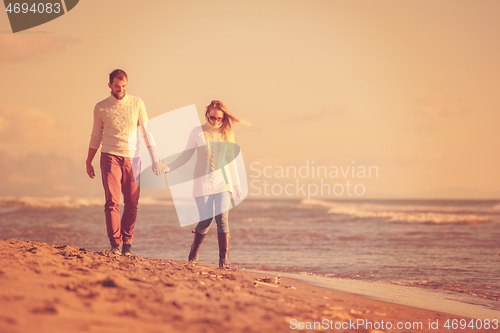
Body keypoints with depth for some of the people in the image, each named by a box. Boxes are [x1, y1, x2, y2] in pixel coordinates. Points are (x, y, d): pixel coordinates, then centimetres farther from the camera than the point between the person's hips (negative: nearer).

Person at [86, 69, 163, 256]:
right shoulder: (101, 108, 3)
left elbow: (146, 131, 5)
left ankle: (127, 244, 11)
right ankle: (115, 243, -13)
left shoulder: (137, 103, 3)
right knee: (112, 202, -13)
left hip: (132, 159, 1)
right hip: (110, 158, -1)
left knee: (132, 204, 1)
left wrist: (155, 159, -1)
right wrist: (89, 162, 18)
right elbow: (96, 137, 13)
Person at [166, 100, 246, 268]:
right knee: (206, 220, -8)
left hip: (223, 182, 2)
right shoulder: (198, 132, 2)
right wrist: (168, 168, -6)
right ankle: (194, 254, 16)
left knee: (222, 218, -12)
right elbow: (185, 155, 6)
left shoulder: (227, 134, 9)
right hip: (203, 182, -2)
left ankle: (224, 259, -10)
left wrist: (237, 184, 17)